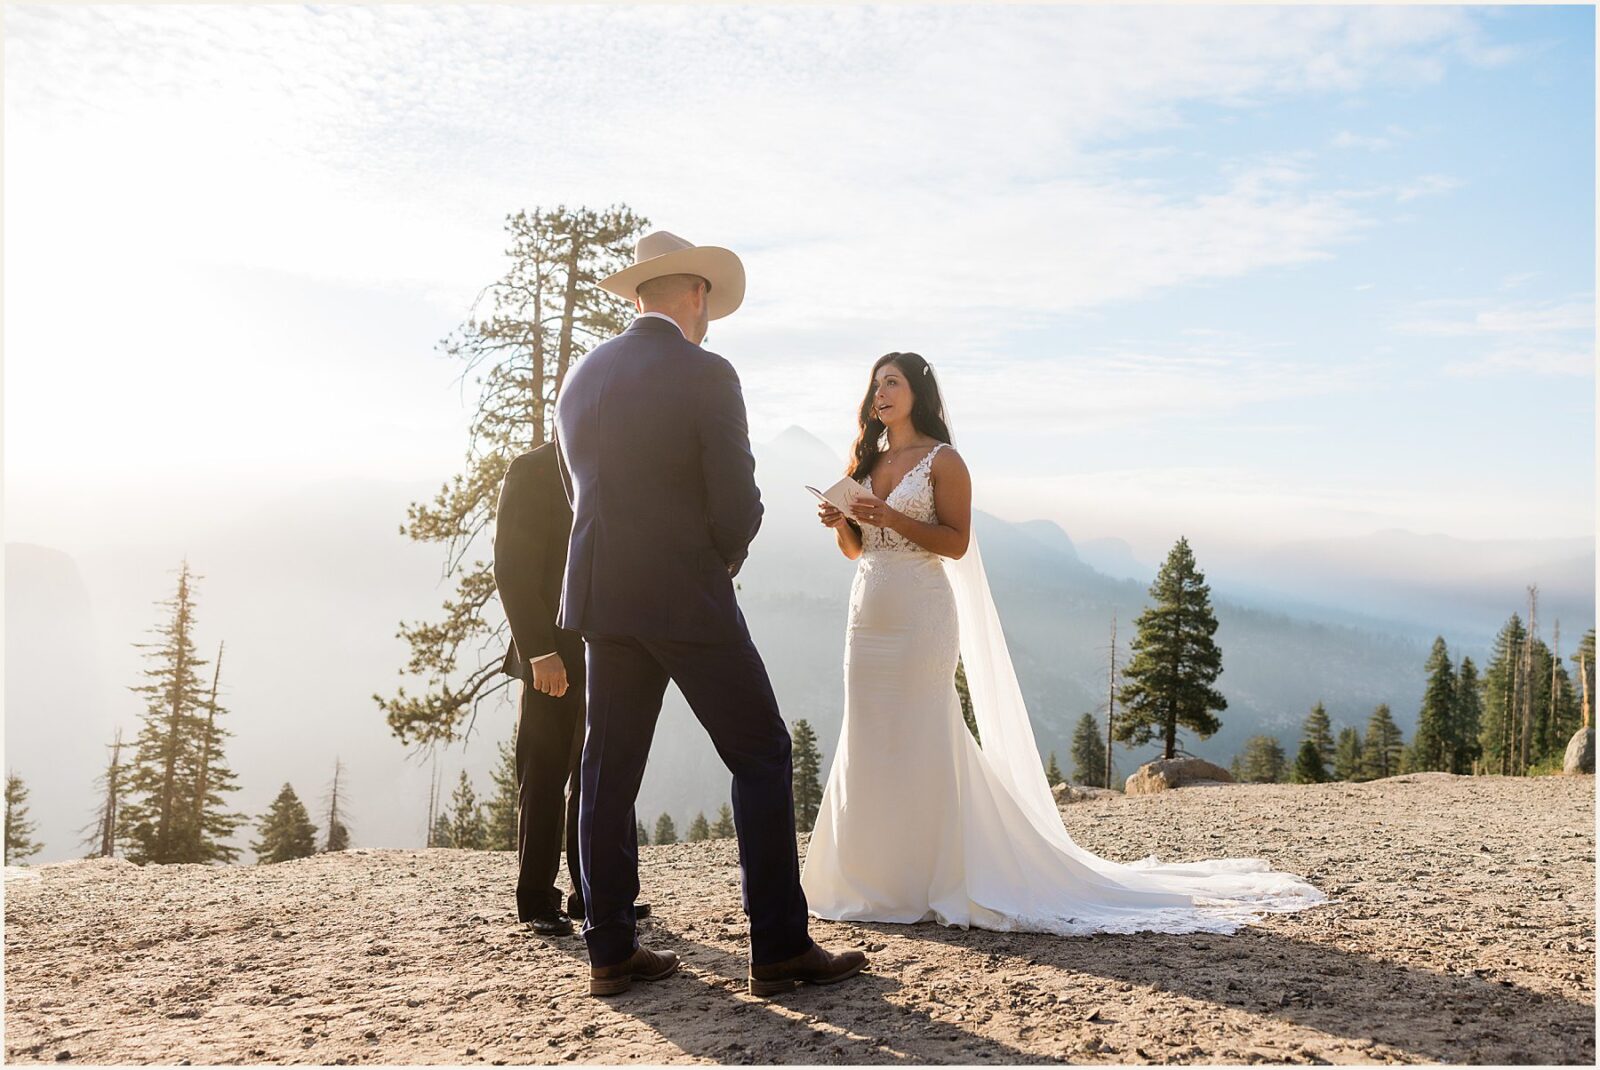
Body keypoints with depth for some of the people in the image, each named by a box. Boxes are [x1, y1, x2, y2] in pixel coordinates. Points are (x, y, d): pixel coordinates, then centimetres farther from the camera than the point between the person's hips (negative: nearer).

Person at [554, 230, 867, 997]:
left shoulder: (580, 377, 9)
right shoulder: (706, 376, -11)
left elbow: (579, 492, 14)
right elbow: (738, 507, -14)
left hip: (601, 596, 7)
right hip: (687, 600, -6)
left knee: (609, 773, 10)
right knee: (762, 758, 3)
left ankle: (611, 952, 17)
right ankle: (779, 948, 5)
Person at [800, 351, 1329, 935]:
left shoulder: (942, 460, -4)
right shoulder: (866, 463, 15)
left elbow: (956, 541, -11)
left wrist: (893, 518, -19)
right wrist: (841, 522, -3)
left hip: (921, 616, -7)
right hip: (867, 616, 7)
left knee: (919, 742, -3)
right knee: (868, 741, 8)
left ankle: (926, 881, 8)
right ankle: (875, 878, 18)